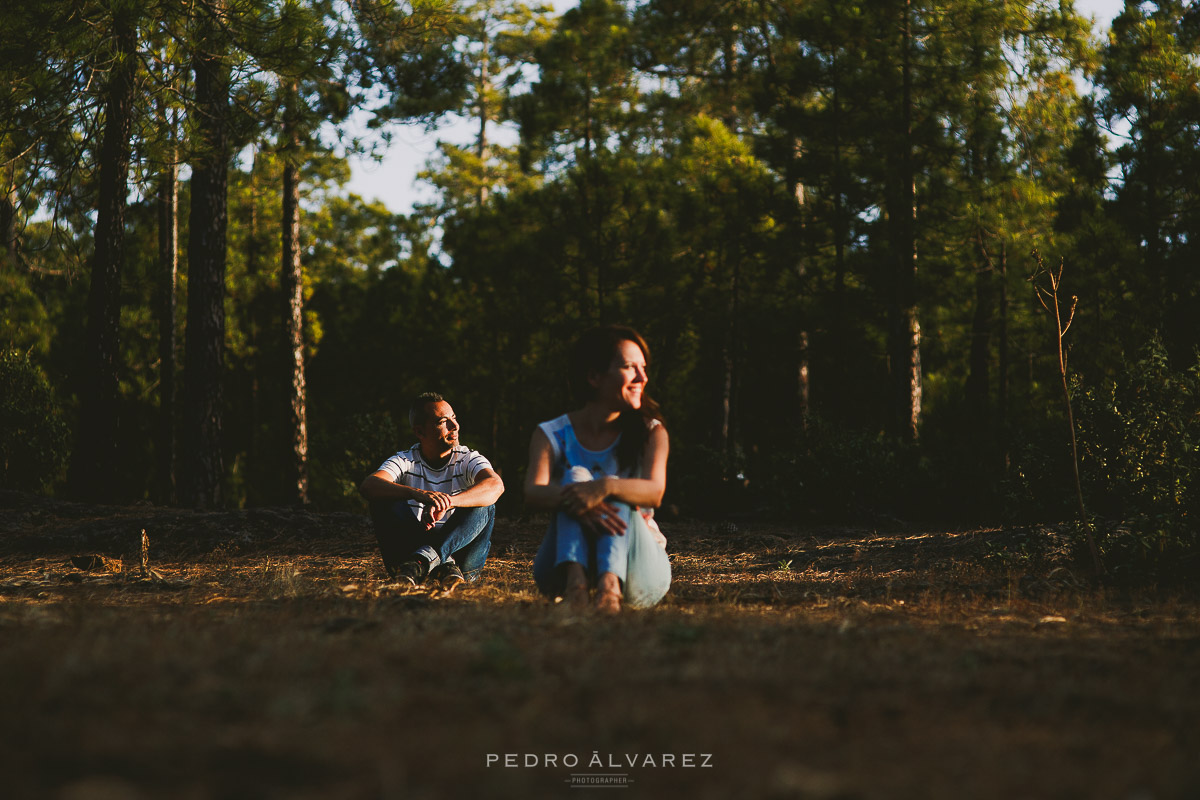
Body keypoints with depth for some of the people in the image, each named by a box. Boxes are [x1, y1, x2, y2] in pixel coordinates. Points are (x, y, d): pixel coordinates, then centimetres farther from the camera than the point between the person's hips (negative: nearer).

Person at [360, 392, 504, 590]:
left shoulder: (468, 460, 0)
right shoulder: (405, 461, -1)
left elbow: (495, 485, -24)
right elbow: (367, 486, -22)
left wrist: (446, 502, -41)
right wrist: (418, 493, -41)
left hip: (460, 549, 0)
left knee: (483, 506, -24)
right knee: (386, 502, -22)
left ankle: (424, 559, -40)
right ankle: (444, 565, -36)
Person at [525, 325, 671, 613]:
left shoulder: (651, 433, 3)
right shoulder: (552, 435, 3)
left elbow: (654, 492, -18)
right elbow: (533, 492, -17)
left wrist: (606, 487, -40)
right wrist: (575, 500, -41)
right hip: (564, 565, 0)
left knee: (617, 495, -25)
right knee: (575, 476, -22)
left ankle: (610, 584, -54)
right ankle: (575, 580, -49)